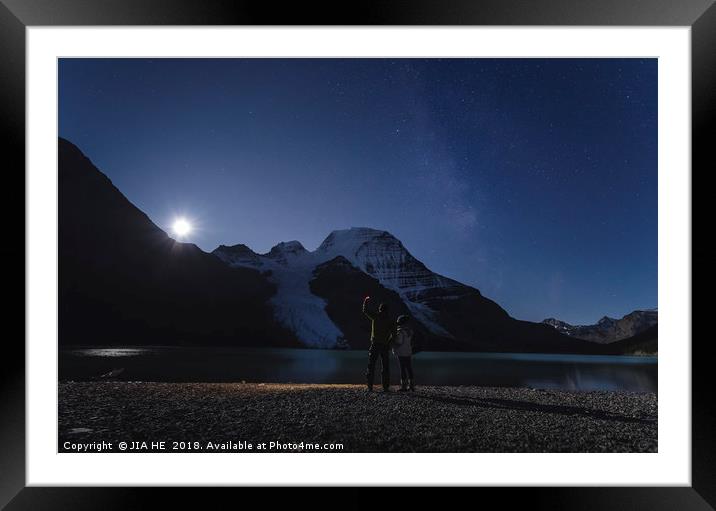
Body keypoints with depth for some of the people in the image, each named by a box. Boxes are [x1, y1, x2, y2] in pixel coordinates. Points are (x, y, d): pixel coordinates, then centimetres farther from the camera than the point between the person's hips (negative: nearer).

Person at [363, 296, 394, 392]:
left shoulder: (375, 316, -3)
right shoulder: (389, 320, -1)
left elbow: (365, 311, 9)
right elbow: (393, 333, -7)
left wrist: (365, 302, 23)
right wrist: (389, 342, 9)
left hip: (375, 345, 0)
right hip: (385, 346, 0)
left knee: (371, 366, 8)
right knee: (385, 367, 6)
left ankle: (370, 386, 5)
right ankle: (385, 387, 4)